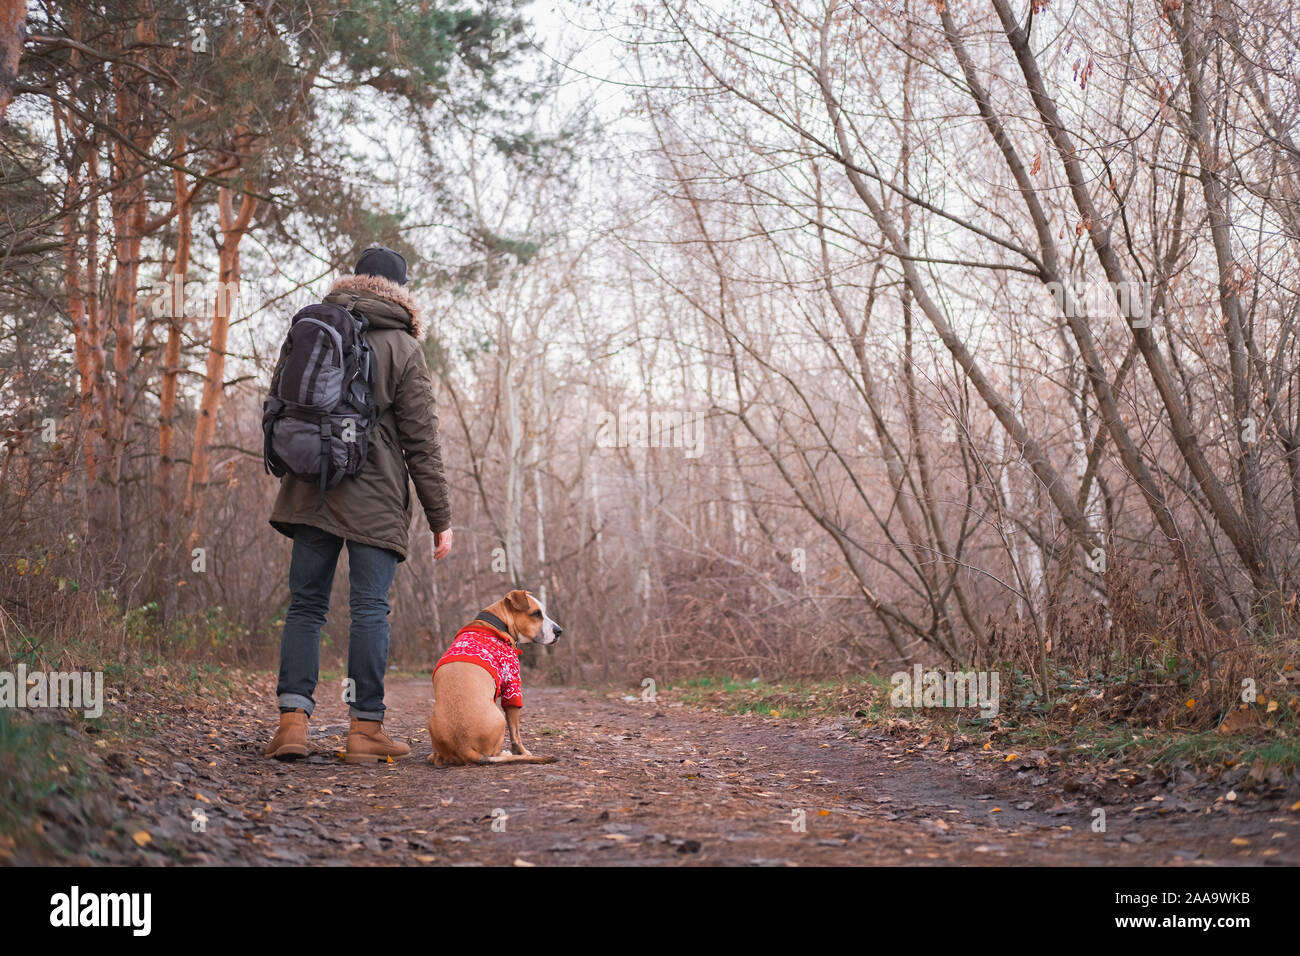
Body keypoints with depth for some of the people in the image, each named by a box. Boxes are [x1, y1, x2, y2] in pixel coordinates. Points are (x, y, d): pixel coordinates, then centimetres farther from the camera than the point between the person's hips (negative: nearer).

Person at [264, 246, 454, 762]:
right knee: (370, 610, 0)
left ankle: (293, 718, -1)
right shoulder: (401, 348, -2)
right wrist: (440, 518, 0)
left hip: (311, 494, 4)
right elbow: (421, 440, -4)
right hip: (376, 502, -4)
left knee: (305, 605, 8)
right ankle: (365, 728, 1)